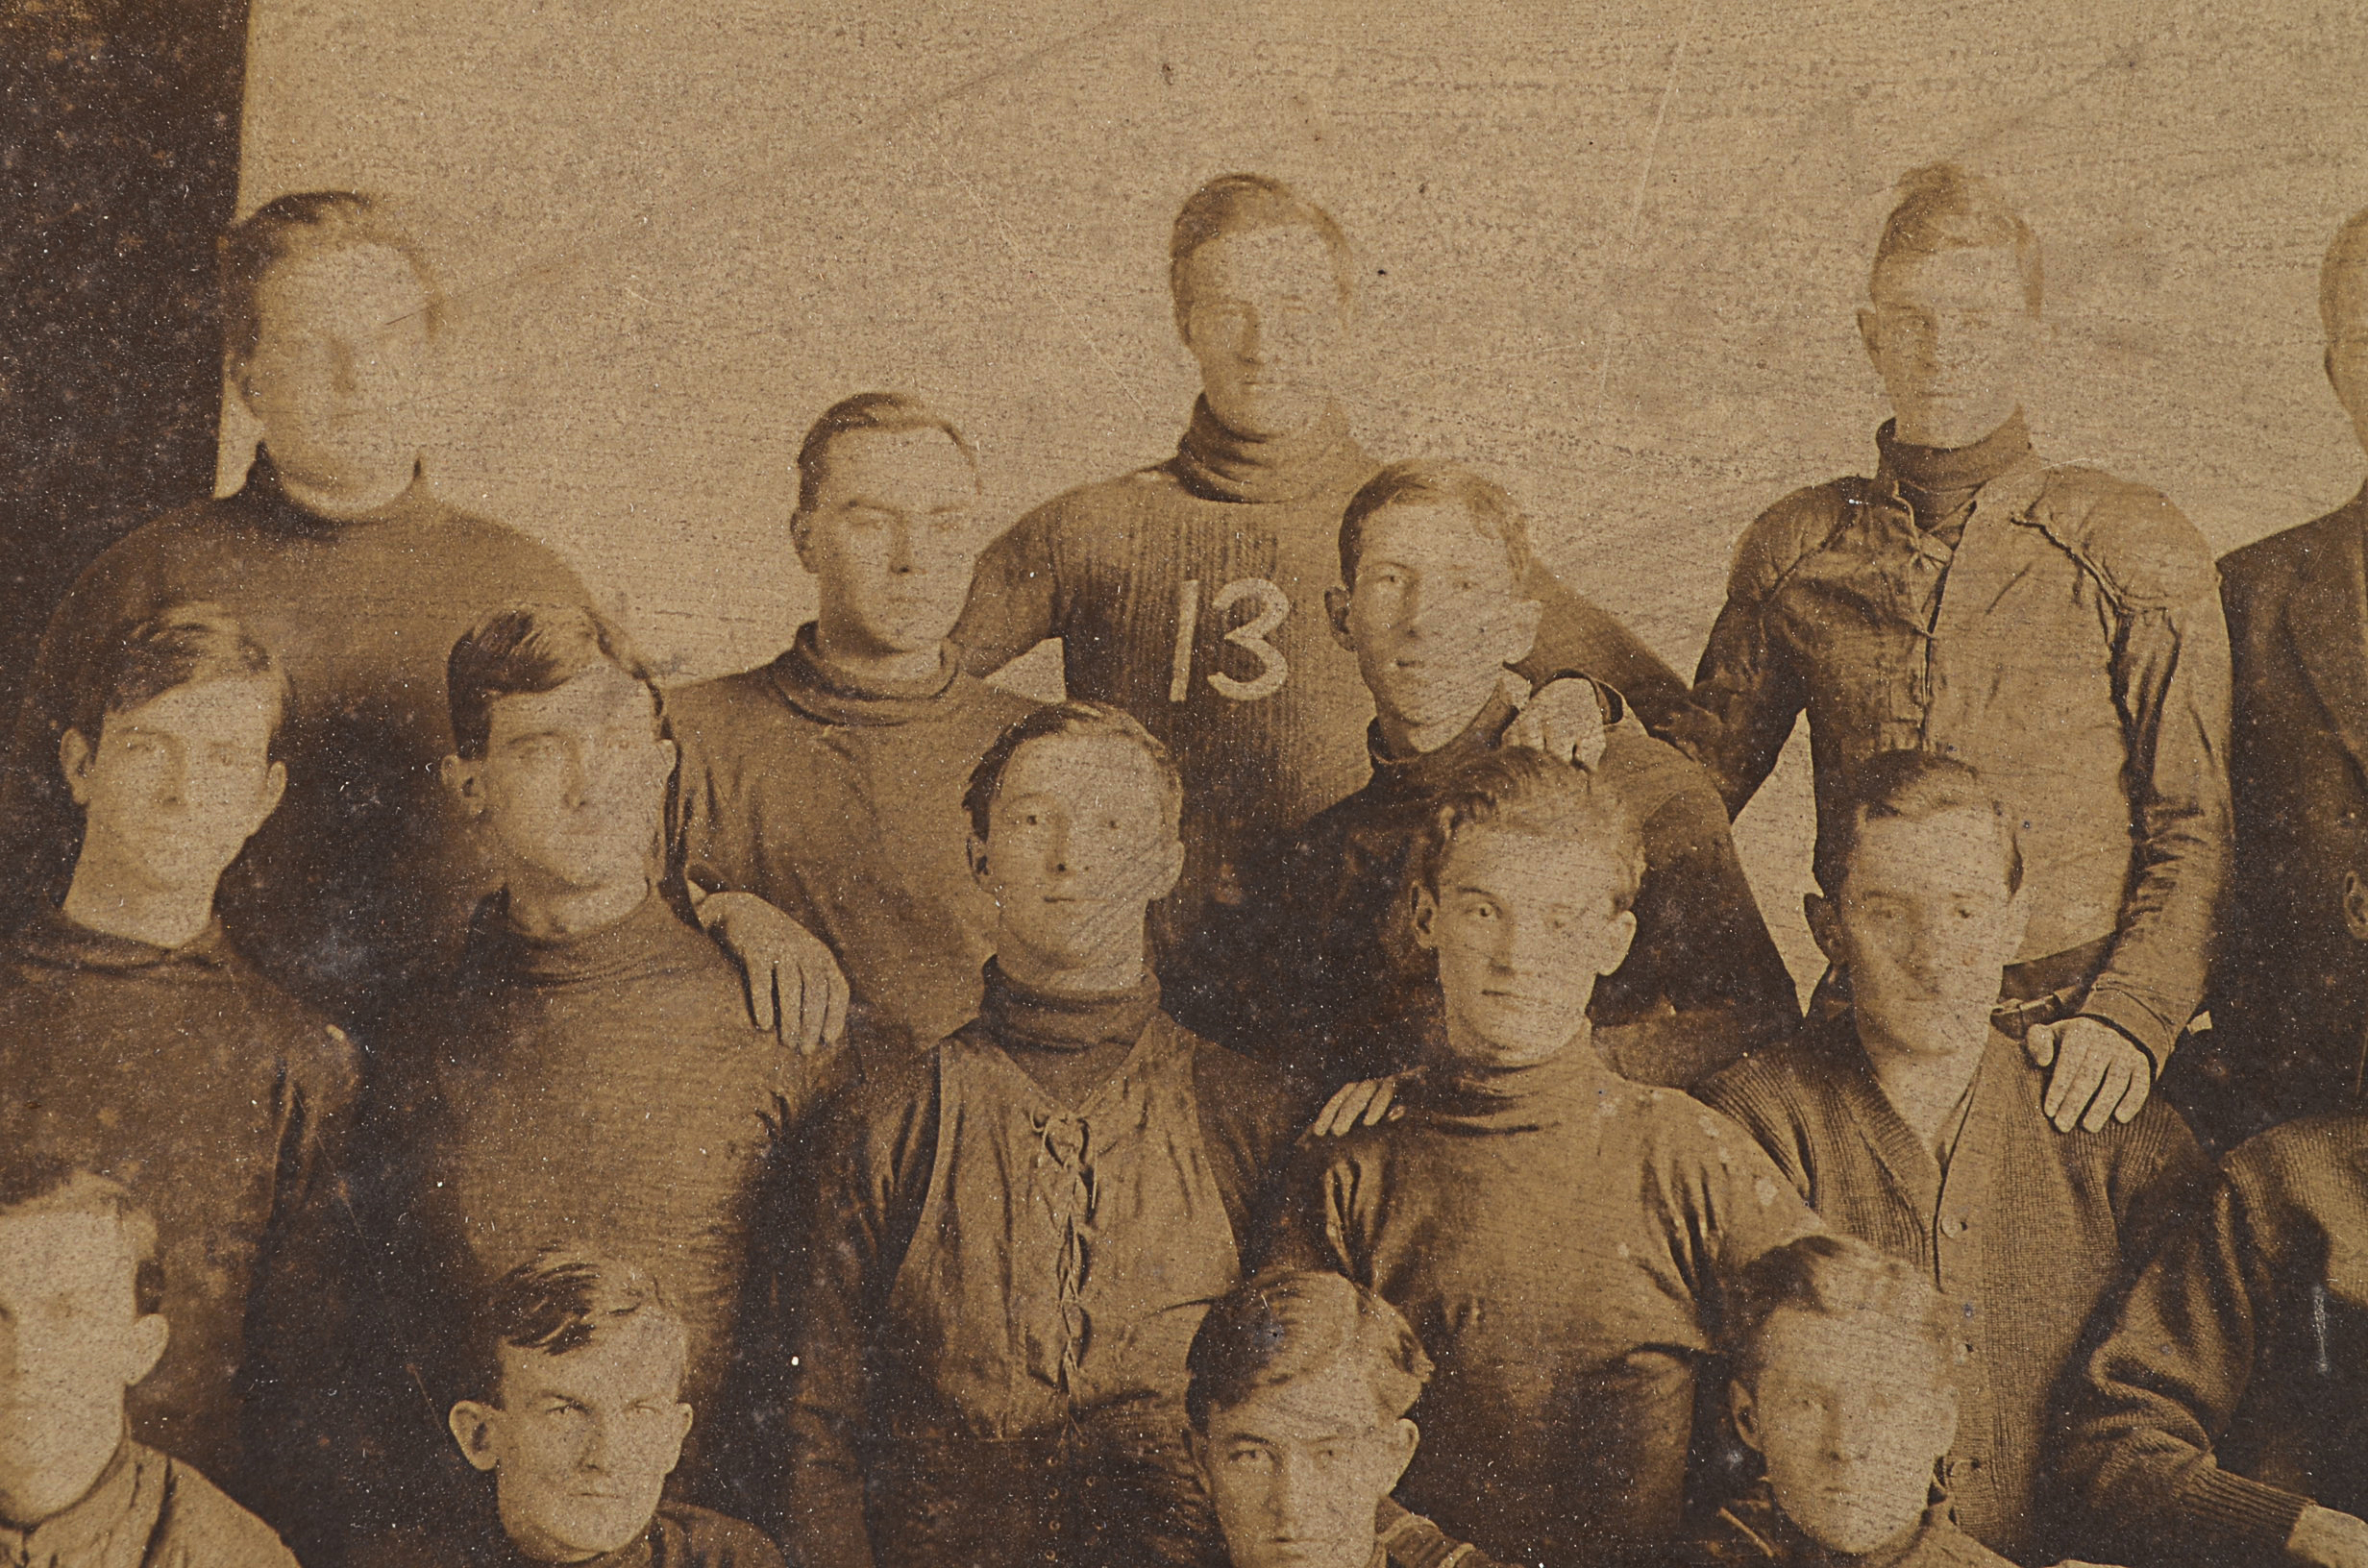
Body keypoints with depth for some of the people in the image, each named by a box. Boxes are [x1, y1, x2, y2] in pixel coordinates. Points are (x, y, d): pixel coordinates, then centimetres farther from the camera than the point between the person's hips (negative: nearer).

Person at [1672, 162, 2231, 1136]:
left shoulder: (2140, 552, 1)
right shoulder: (1794, 551, 9)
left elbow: (2196, 828, 1)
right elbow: (1700, 776, 19)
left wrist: (2129, 1015, -13)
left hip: (2072, 1044, -1)